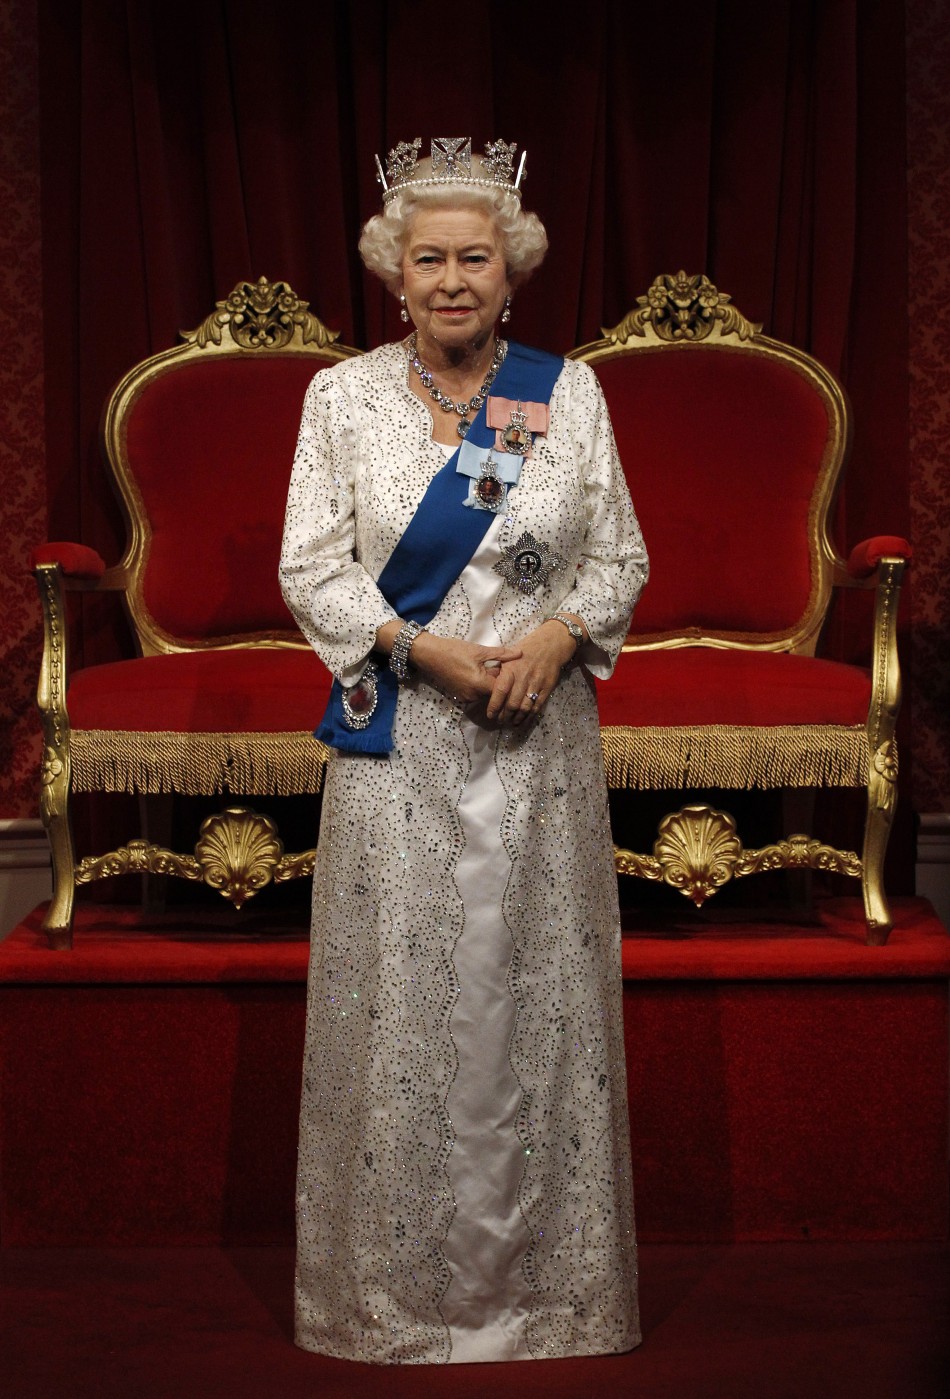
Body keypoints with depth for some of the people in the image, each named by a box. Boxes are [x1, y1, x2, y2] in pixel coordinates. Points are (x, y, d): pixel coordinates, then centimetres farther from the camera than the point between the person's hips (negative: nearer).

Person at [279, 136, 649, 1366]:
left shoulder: (569, 390, 4)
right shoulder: (344, 395, 1)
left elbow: (621, 554, 6)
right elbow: (311, 570, -1)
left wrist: (559, 634, -13)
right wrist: (425, 649, -14)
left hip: (539, 736, 1)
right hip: (397, 739, -1)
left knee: (537, 987, 6)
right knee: (399, 992, 3)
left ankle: (541, 1267, 22)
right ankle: (399, 1280, 19)